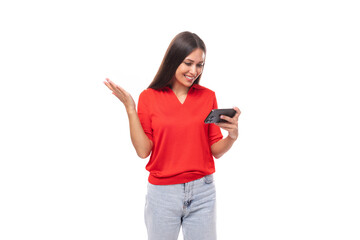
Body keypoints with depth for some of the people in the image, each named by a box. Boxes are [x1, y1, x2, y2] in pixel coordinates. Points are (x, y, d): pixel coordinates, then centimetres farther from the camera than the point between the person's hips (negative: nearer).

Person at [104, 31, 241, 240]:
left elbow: (216, 150, 4)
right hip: (163, 192, -1)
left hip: (202, 191, 2)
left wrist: (232, 136, -16)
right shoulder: (149, 97, -2)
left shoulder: (208, 96, 2)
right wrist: (130, 108, -13)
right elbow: (143, 150, -8)